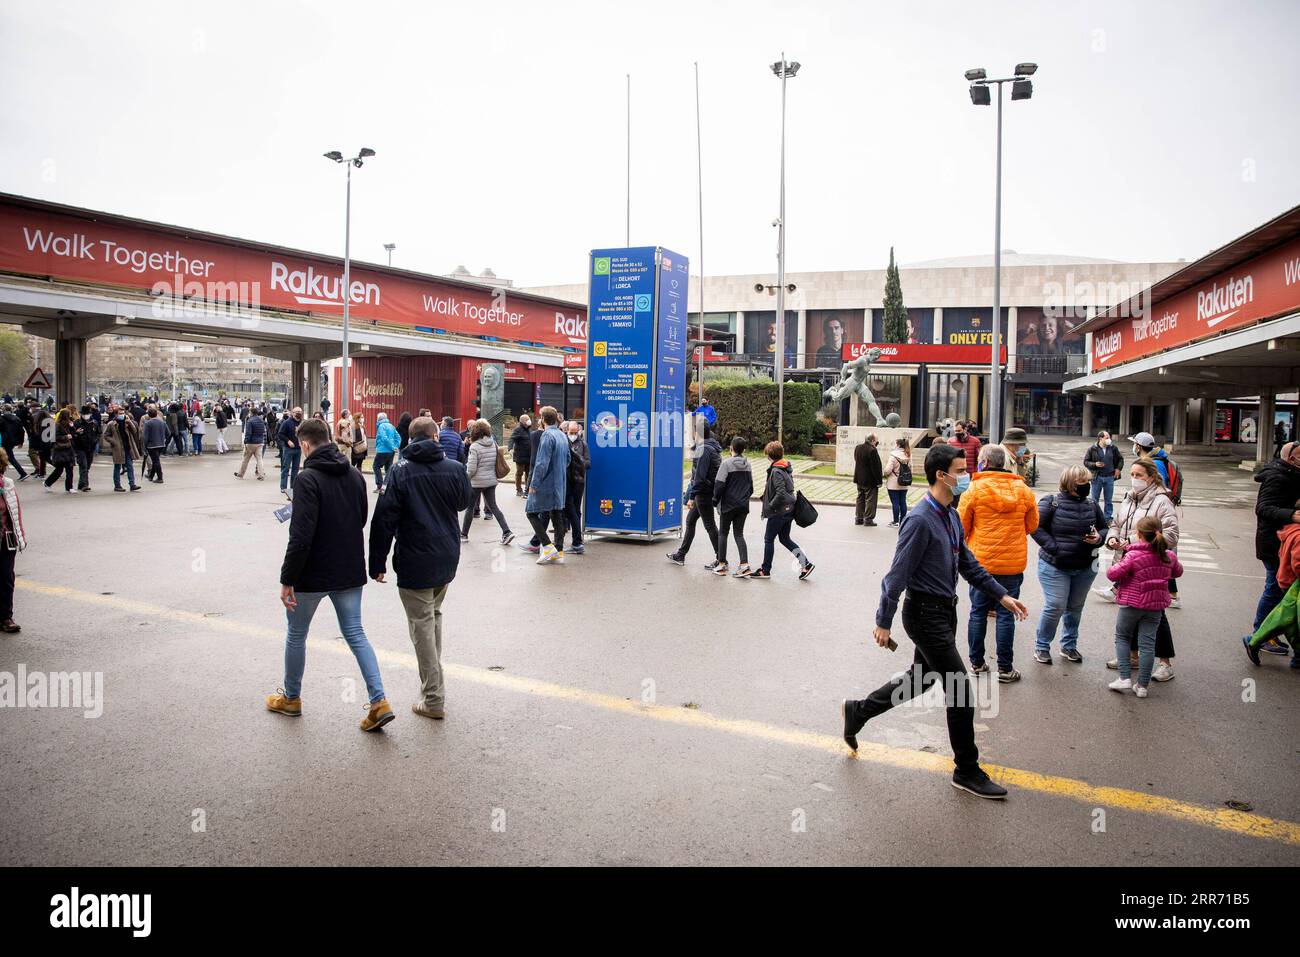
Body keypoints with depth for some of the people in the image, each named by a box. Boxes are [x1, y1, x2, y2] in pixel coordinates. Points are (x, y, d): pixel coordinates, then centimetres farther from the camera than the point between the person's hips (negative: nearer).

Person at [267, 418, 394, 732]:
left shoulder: (309, 479, -18)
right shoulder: (355, 475, 3)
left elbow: (300, 537, -23)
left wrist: (286, 579, -16)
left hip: (313, 574, -5)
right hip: (350, 572, 6)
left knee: (296, 634, 15)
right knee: (355, 633, 10)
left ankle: (291, 699, 32)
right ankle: (379, 701, 1)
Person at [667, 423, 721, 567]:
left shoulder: (703, 449, -18)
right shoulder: (713, 448, 12)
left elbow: (699, 476, -22)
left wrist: (691, 497, -20)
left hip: (703, 493, -10)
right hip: (706, 493, 10)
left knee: (709, 525, -2)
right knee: (690, 521, 17)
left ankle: (720, 559, 5)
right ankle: (680, 555, 26)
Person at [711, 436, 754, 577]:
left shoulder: (727, 463, -13)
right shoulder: (747, 464, 6)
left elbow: (719, 484, -14)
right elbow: (751, 486, 14)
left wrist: (715, 501, -2)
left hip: (728, 504, -5)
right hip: (743, 505, 5)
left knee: (723, 533, 8)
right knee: (739, 534, 9)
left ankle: (721, 565, 9)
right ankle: (744, 564, -4)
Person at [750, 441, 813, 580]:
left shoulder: (776, 471, -21)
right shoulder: (786, 468, 7)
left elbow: (781, 493, -28)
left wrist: (770, 506, -16)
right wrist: (768, 485, 13)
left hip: (778, 512, -9)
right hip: (789, 510, 9)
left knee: (768, 539, 5)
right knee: (785, 538, 17)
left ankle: (765, 570, 15)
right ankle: (805, 563, 10)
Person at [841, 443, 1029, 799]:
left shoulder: (951, 516, 8)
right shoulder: (920, 520, -22)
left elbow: (968, 563, 18)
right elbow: (898, 575, -20)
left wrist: (1002, 595, 14)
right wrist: (883, 623, -16)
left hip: (945, 611, 10)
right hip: (926, 613, -10)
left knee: (920, 679, 20)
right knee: (961, 689, -3)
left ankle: (856, 711, 36)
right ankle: (967, 771, 11)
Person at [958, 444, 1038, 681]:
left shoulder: (975, 489, -10)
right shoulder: (1023, 490, -1)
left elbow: (961, 527, -4)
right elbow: (1032, 525, 10)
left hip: (981, 561, -1)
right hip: (1013, 564, 1)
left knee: (978, 612, 11)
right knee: (1006, 615, 7)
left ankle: (976, 663, 18)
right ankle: (1005, 668, 11)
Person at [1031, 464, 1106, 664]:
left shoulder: (1092, 504, 4)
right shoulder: (1051, 502, -10)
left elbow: (1104, 527, 15)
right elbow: (1037, 528, -12)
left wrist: (1098, 539, -8)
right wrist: (1055, 548, -19)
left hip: (1085, 568, 5)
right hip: (1055, 567, -5)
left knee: (1075, 608, 14)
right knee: (1055, 607, -6)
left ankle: (1069, 645, 32)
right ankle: (1041, 646, 12)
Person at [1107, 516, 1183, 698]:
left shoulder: (1134, 555, -19)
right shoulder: (1169, 556, -1)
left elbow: (1112, 574, -19)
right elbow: (1177, 572, 20)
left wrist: (1116, 566, 1)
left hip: (1132, 603, -4)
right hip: (1156, 605, 4)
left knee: (1122, 637, 14)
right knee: (1147, 644, 5)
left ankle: (1125, 677, 6)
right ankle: (1142, 685, 8)